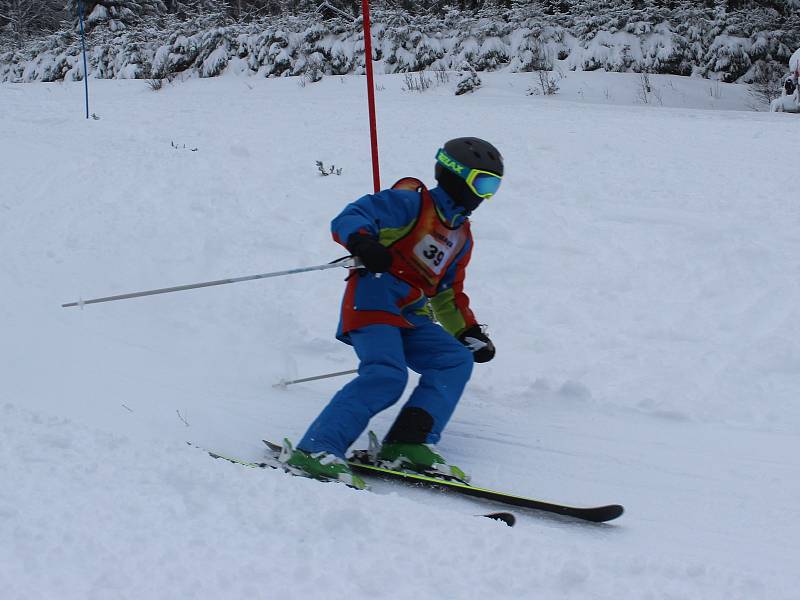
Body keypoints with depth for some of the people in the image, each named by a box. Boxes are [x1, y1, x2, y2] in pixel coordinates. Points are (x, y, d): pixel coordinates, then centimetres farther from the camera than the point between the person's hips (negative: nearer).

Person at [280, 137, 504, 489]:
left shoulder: (461, 236, 24)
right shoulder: (412, 202, -2)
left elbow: (449, 292, 34)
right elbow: (349, 218, -12)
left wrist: (469, 331, 21)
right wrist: (363, 243, -34)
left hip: (410, 317, 9)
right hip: (373, 302, -9)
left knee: (456, 360, -10)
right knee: (386, 376, -29)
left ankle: (406, 446, -18)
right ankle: (315, 450, -33)